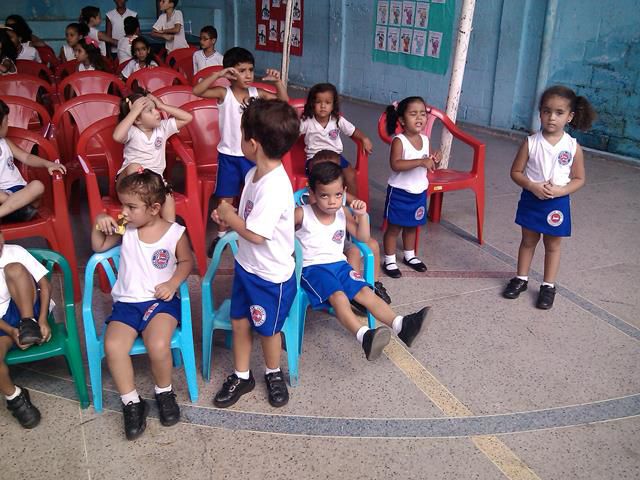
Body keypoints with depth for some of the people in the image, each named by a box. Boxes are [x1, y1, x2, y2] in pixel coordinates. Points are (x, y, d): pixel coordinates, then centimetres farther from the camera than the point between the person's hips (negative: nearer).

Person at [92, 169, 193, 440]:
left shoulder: (174, 233, -5)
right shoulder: (125, 229, 4)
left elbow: (186, 261, 9)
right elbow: (99, 247, 18)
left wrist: (173, 283, -8)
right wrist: (98, 224, -1)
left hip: (160, 300, -3)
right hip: (126, 302, 3)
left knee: (158, 346, -30)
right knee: (112, 347, -24)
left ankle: (164, 392, 3)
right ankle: (132, 403, -3)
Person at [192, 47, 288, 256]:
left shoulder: (256, 93, -1)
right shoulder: (224, 93, -10)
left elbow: (284, 101, 2)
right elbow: (197, 91, -24)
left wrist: (277, 81, -13)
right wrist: (218, 74, -30)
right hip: (228, 155, -2)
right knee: (225, 199, 8)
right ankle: (221, 235, 27)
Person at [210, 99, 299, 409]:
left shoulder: (275, 187, -31)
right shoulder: (255, 174, -2)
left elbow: (256, 234, -30)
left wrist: (230, 217, -15)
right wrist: (229, 219, -6)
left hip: (271, 275, -8)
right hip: (246, 266, 8)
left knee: (267, 329, 14)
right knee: (239, 322, 19)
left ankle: (274, 374, 41)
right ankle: (241, 376, 39)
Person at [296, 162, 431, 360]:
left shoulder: (343, 213, 7)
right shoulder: (301, 214, -8)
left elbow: (363, 237, 8)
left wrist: (361, 215, -6)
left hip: (339, 264, 6)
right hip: (312, 268, -6)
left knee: (366, 292, -12)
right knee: (338, 296, -31)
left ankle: (401, 325, -22)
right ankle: (365, 336, -49)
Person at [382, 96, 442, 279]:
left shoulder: (425, 139, 2)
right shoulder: (399, 140, -19)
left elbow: (426, 164, 12)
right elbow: (395, 165, -33)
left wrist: (433, 161, -12)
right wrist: (421, 162, -38)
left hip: (419, 192, 6)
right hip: (399, 192, -6)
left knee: (412, 226, 21)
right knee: (394, 227, 5)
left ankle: (409, 256, 39)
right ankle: (389, 261, 18)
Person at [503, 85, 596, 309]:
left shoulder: (573, 147, -9)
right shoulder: (531, 142, -11)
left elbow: (579, 179, -2)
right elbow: (515, 172, -6)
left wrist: (560, 190, -20)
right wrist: (533, 186, -22)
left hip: (557, 203, 0)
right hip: (531, 199, 0)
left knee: (552, 245, 13)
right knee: (528, 241, 15)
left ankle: (548, 286, 25)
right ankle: (521, 278, 31)